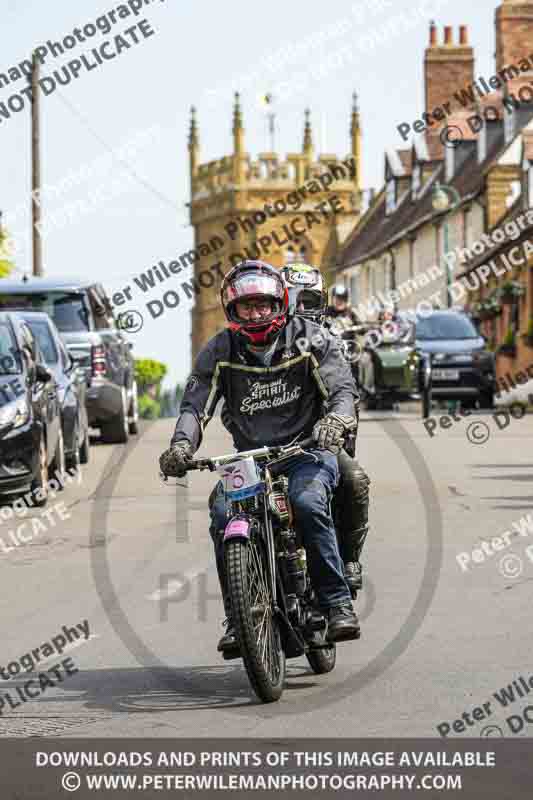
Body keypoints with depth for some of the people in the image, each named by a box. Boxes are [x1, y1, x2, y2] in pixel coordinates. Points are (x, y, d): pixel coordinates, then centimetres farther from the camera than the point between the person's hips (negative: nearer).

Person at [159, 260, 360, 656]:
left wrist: (336, 418, -34)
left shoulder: (310, 338, 0)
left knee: (308, 503, -34)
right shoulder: (219, 352, 5)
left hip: (306, 449, -2)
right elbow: (196, 404, -3)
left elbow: (343, 387, -10)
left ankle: (338, 604, -27)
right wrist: (182, 444, -25)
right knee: (223, 513, -25)